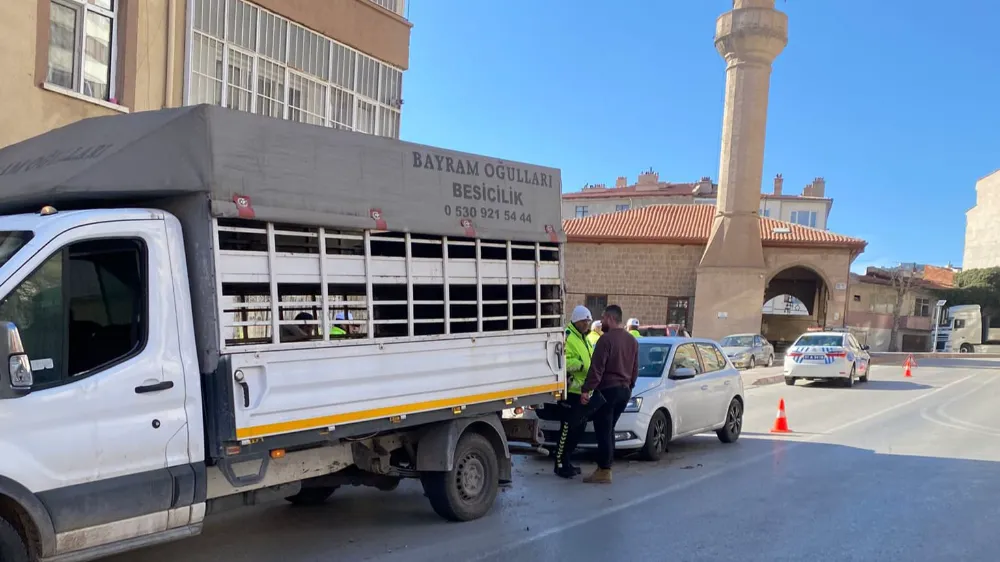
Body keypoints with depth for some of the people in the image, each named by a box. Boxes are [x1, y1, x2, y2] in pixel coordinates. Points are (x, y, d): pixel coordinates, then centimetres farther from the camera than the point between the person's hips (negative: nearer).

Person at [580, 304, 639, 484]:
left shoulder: (606, 339, -13)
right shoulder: (632, 341, 13)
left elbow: (596, 369, -17)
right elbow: (635, 370, 19)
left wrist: (586, 390, -16)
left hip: (607, 390, -8)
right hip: (624, 390, 8)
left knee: (603, 431, -4)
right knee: (608, 430, 15)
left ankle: (604, 471, -3)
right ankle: (604, 467, 17)